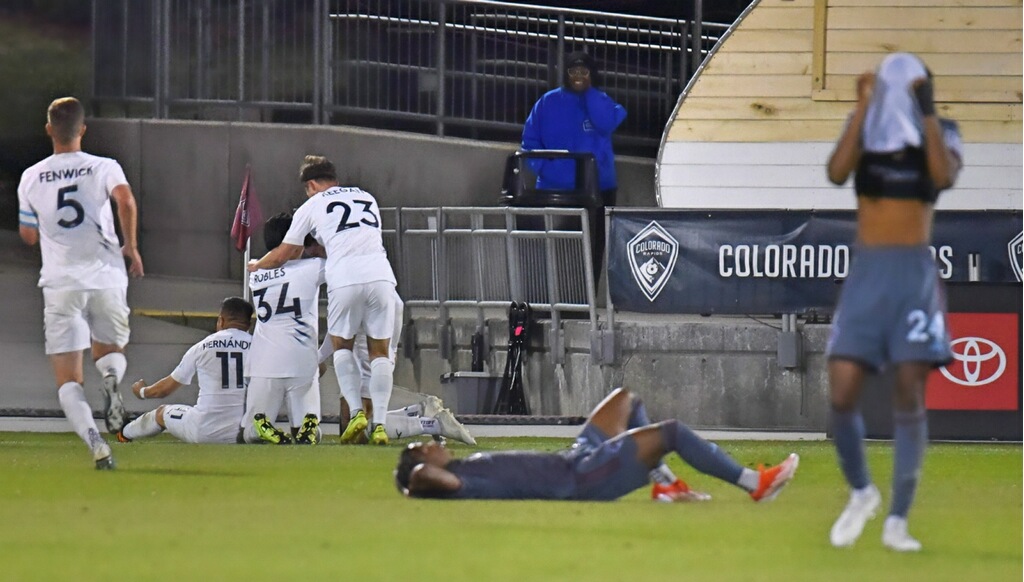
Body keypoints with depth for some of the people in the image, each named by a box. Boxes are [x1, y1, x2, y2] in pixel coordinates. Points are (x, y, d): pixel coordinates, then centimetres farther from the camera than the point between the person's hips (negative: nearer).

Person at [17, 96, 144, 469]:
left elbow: (28, 235, 15)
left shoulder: (32, 178, 6)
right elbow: (126, 201, -17)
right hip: (107, 277, 0)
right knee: (111, 350, 24)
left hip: (61, 282, 0)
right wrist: (131, 246, -5)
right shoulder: (104, 168, 2)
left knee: (68, 382, 0)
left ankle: (95, 441, -25)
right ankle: (112, 375, -15)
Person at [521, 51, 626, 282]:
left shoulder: (600, 102, 7)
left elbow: (606, 124, -15)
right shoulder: (549, 103, 7)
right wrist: (542, 166, -10)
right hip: (555, 189, 0)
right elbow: (530, 140, 6)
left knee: (592, 251, 1)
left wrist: (589, 91, -8)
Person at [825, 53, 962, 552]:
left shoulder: (940, 135, 2)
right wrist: (863, 109, -19)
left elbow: (944, 177, -19)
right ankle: (861, 493, 18)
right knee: (842, 395, -7)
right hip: (866, 272, 1)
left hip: (915, 273, -1)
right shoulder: (864, 128, 4)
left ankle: (897, 521, 0)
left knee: (910, 397, -6)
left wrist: (926, 113, -22)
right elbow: (836, 173, -15)